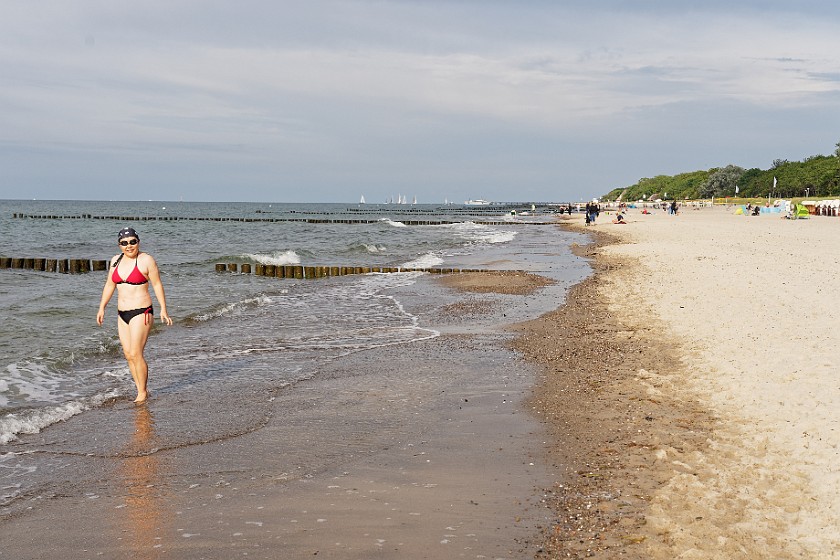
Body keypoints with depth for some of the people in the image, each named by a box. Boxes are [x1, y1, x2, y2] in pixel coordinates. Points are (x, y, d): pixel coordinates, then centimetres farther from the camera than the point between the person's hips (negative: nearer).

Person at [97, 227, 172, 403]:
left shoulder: (146, 260, -7)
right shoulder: (115, 260, 10)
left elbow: (157, 285, -6)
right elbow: (109, 285, 18)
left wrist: (163, 309, -11)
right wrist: (102, 308, 16)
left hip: (141, 312, -7)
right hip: (123, 314, 7)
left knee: (136, 354, -9)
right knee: (128, 354, 6)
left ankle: (142, 393, 3)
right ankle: (141, 391, 15)